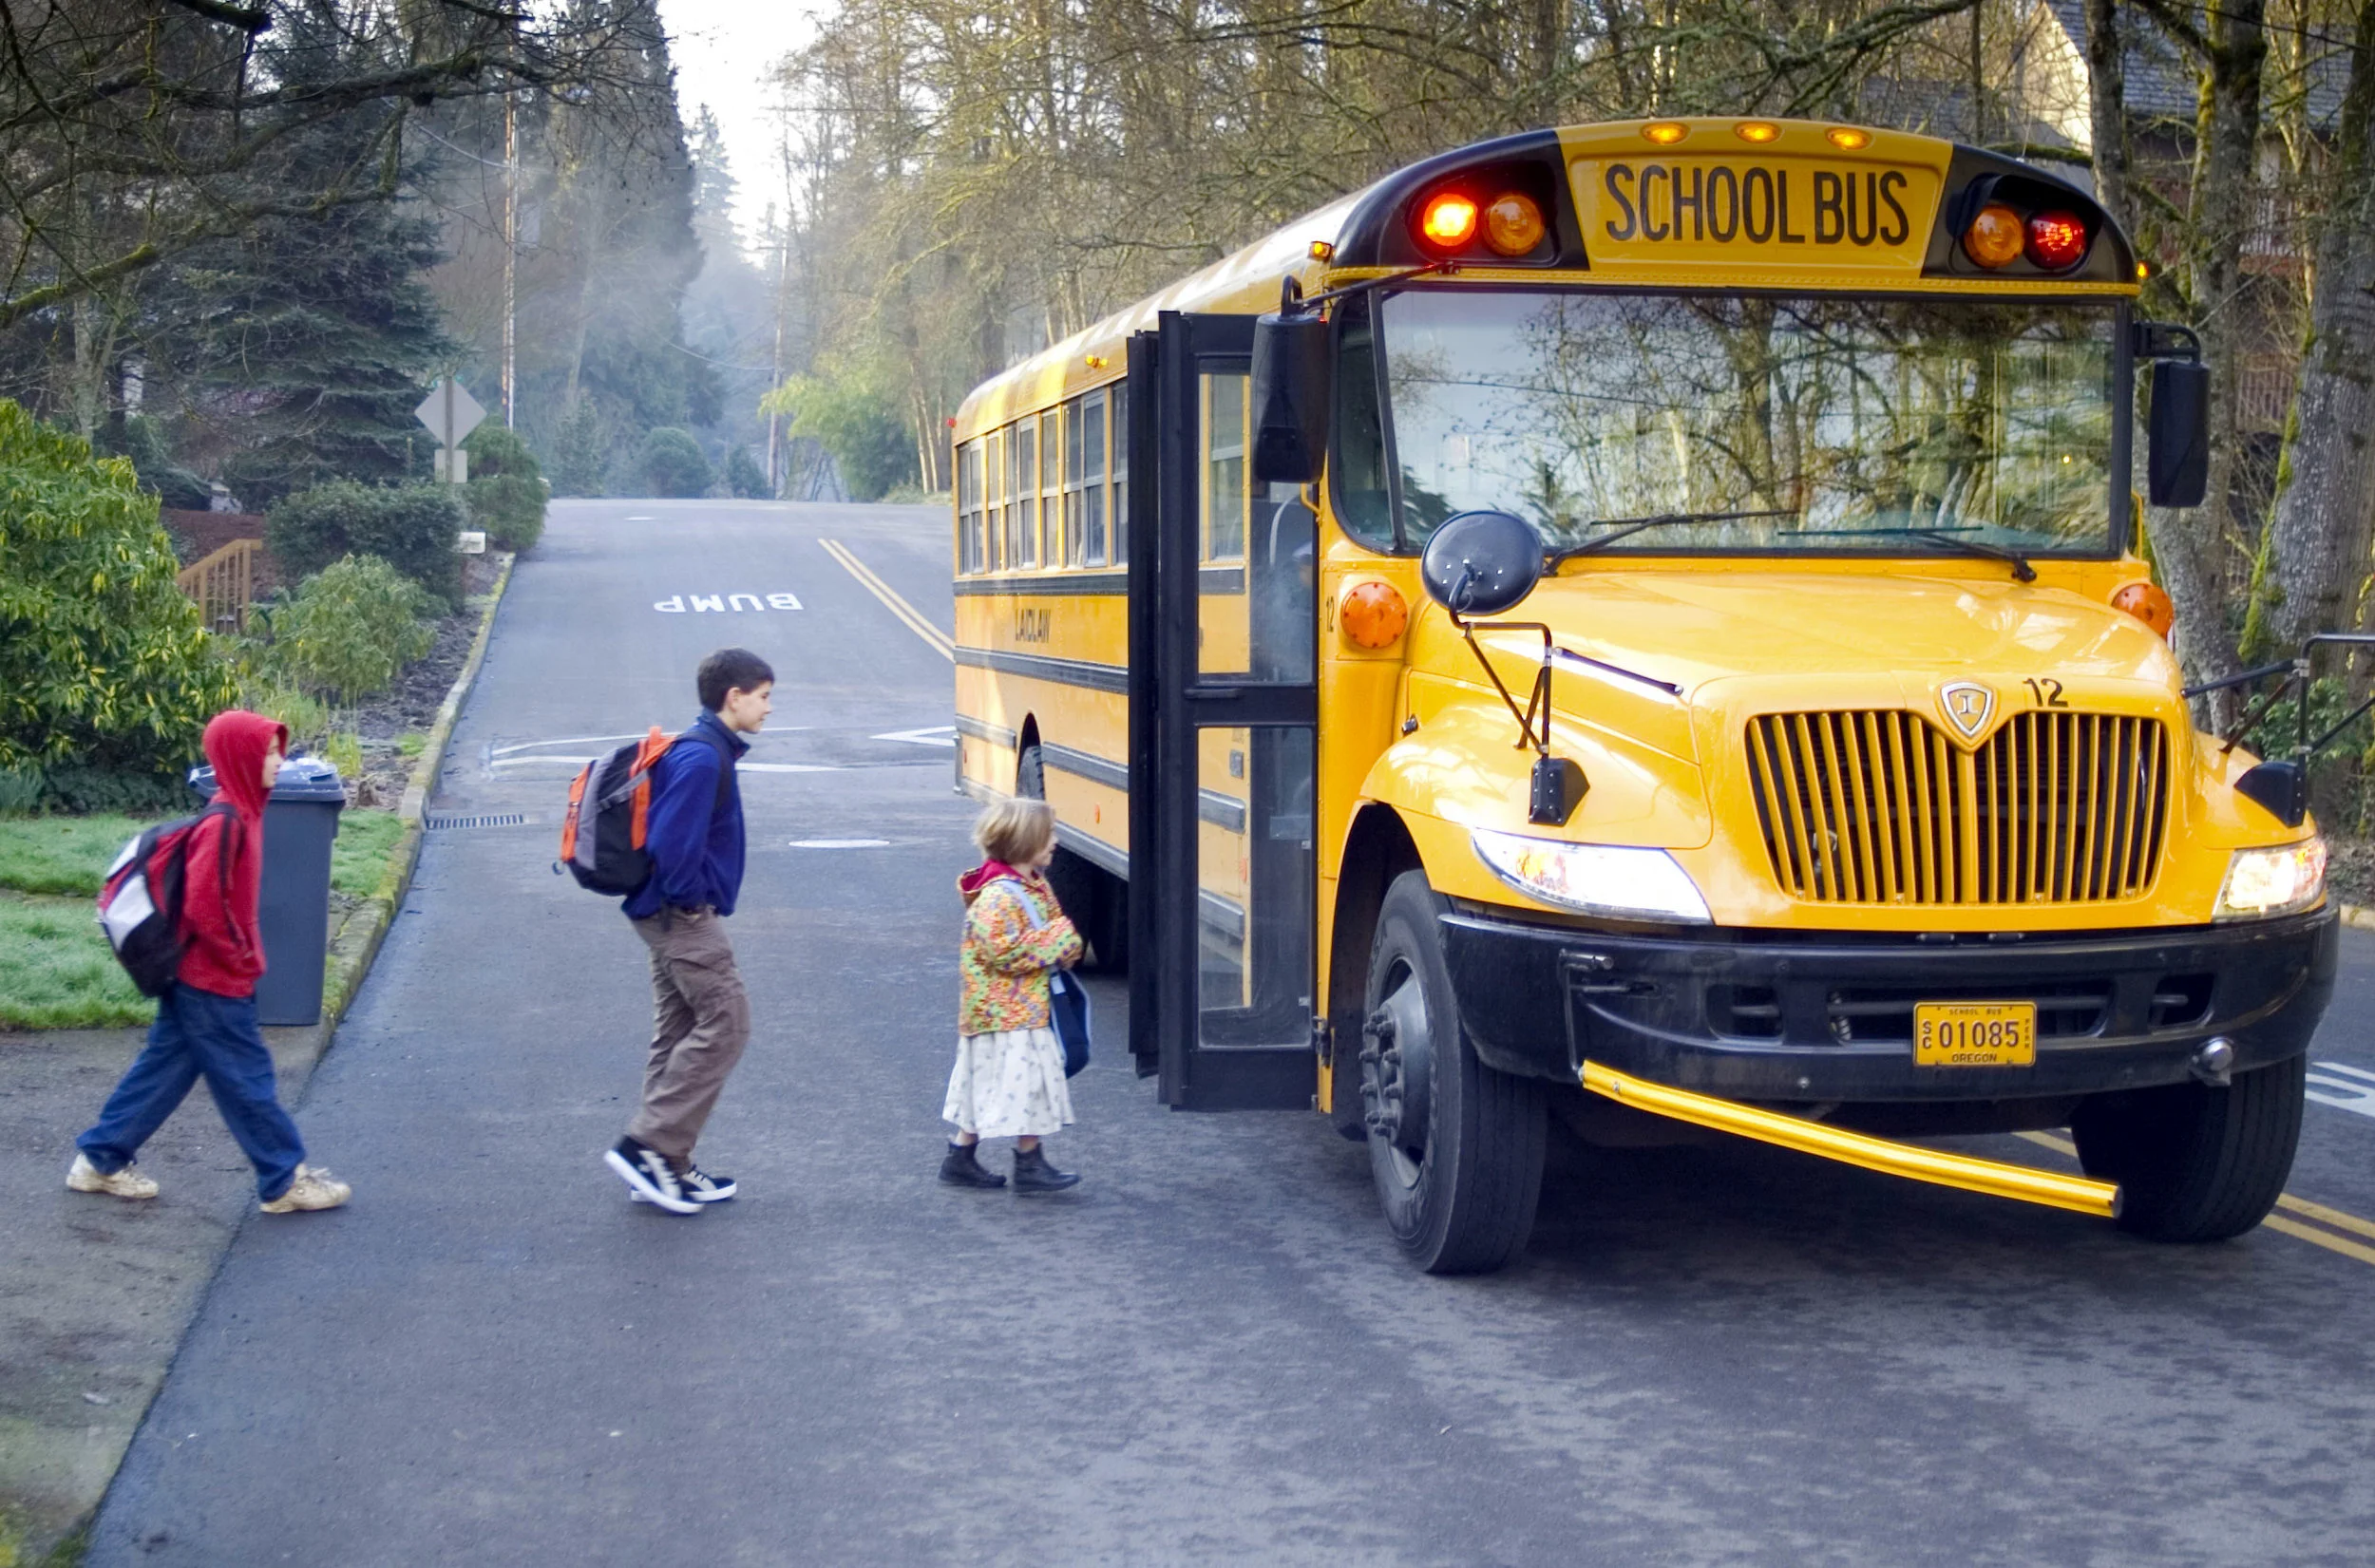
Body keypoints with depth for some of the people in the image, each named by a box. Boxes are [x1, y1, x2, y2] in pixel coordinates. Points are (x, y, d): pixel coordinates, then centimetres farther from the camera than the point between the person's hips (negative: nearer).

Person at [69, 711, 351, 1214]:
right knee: (247, 1079, 1)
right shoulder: (225, 823, -22)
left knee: (165, 1067, 16)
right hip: (215, 980, -10)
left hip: (196, 975, 10)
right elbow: (202, 906, -25)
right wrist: (242, 957, -15)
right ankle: (285, 1181, 10)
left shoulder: (238, 813, 8)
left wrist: (243, 954, 16)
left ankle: (100, 1160, 25)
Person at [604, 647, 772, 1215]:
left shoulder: (704, 749, 14)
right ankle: (646, 1146, -8)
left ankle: (665, 1167, 17)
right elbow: (671, 842, -25)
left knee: (680, 1034, 12)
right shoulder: (702, 758, -18)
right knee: (725, 1025, -8)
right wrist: (691, 897, -13)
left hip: (671, 915, 10)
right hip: (686, 915, -10)